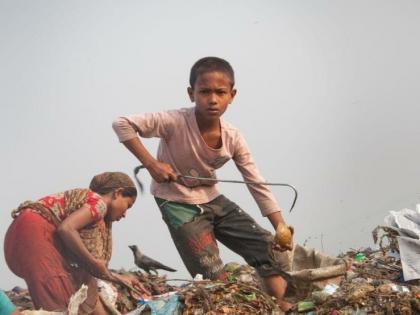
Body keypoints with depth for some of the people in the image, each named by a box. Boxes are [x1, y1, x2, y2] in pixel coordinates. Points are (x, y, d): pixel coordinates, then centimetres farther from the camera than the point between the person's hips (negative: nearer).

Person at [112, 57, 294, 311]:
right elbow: (122, 124, -27)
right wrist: (151, 164, -32)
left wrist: (280, 226, -12)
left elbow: (258, 185, -5)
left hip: (213, 200, 6)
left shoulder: (233, 138, -10)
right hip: (179, 205, -6)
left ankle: (279, 303, 10)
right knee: (213, 276, -11)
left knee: (266, 243, 1)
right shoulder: (176, 122, -26)